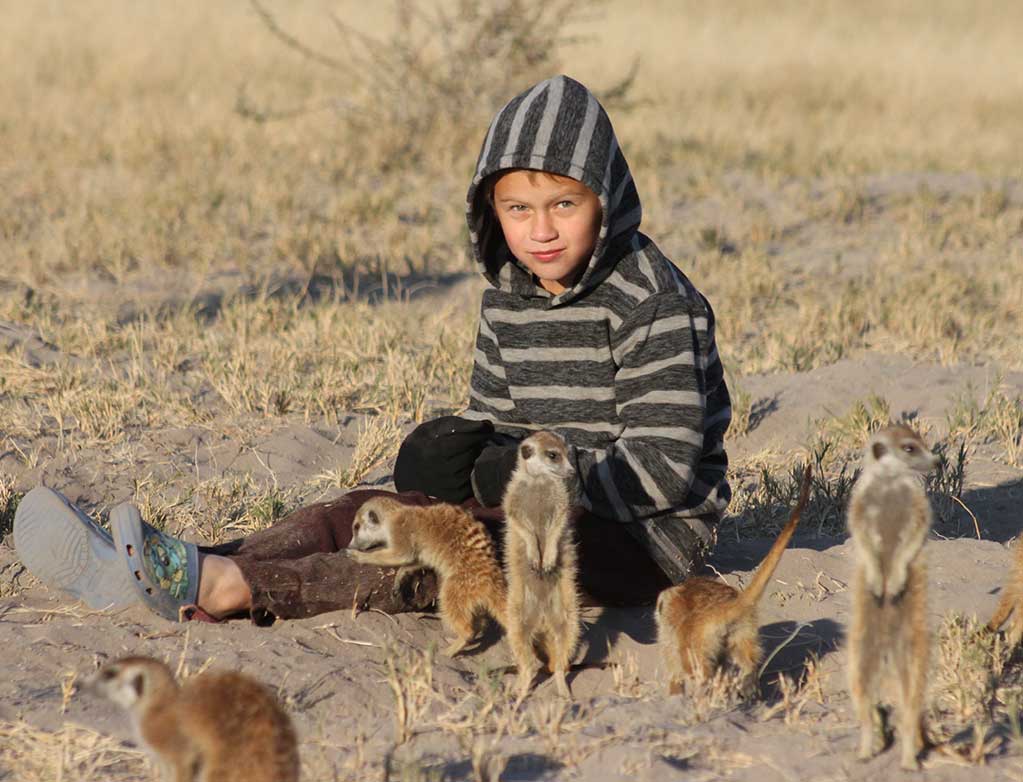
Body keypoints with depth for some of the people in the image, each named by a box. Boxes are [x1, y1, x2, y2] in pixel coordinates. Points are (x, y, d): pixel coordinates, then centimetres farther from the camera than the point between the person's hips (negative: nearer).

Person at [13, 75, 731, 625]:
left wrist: (519, 476, -22)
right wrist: (467, 448, -10)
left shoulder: (656, 304, -15)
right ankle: (135, 575, -27)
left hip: (645, 535, -8)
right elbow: (494, 414, 15)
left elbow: (663, 469, -21)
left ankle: (238, 589, -50)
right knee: (367, 510, -11)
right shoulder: (509, 298, 10)